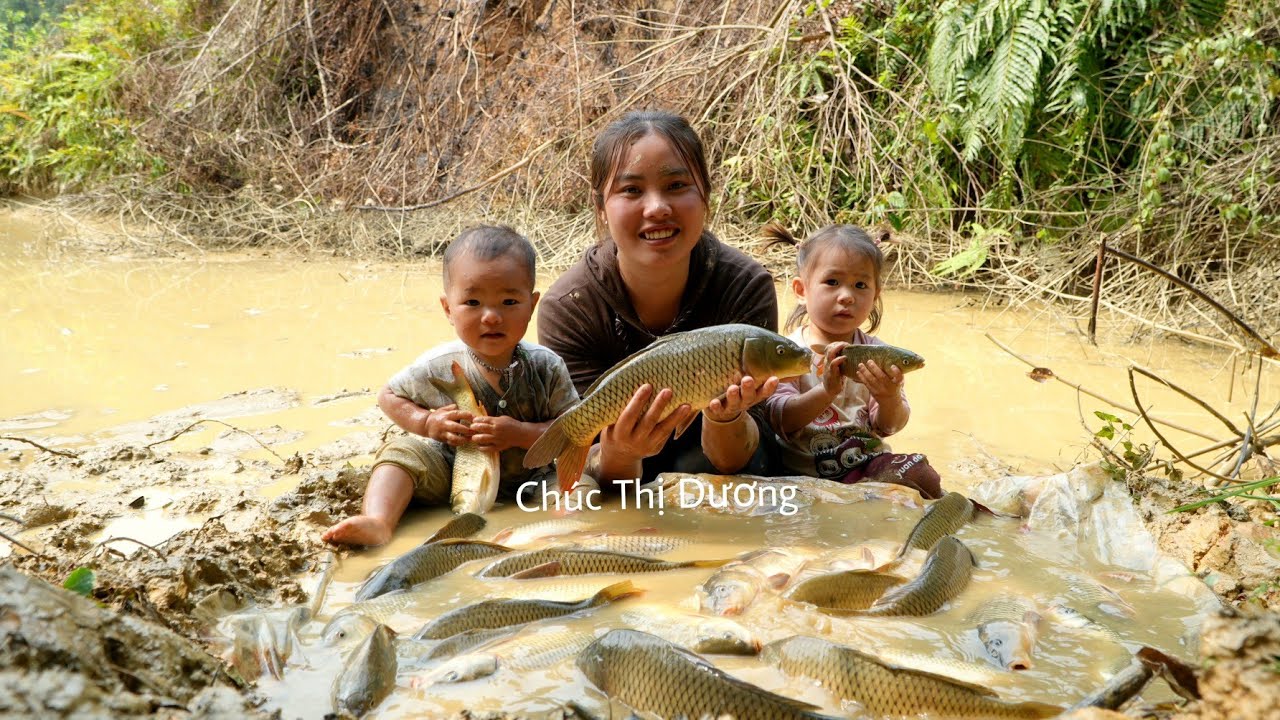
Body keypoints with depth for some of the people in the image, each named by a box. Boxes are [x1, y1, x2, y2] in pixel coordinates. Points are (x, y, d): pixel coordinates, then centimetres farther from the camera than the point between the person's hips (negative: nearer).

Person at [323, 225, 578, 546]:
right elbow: (388, 396, 6)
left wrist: (521, 433, -24)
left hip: (528, 480, -1)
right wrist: (426, 422, -13)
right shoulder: (438, 366, -9)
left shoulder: (547, 368, -11)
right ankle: (376, 522, -34)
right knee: (402, 450, -19)